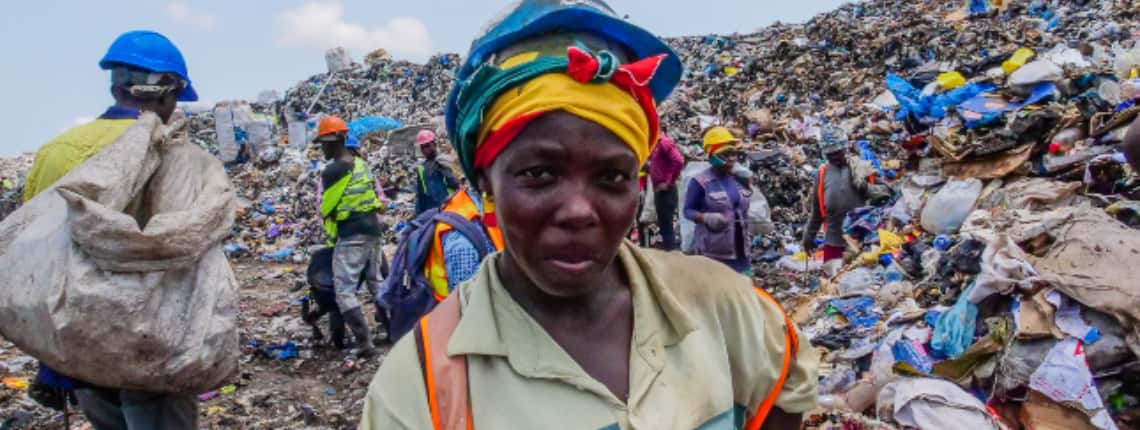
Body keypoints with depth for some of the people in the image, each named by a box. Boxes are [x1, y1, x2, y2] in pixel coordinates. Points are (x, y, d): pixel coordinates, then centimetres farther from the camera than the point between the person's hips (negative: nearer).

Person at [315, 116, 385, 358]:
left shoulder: (332, 171, -14)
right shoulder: (361, 164, 11)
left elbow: (326, 209, -7)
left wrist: (330, 233, 9)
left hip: (351, 235, -8)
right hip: (373, 229, 8)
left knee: (344, 291, -4)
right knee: (375, 281, 21)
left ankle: (364, 344, -9)